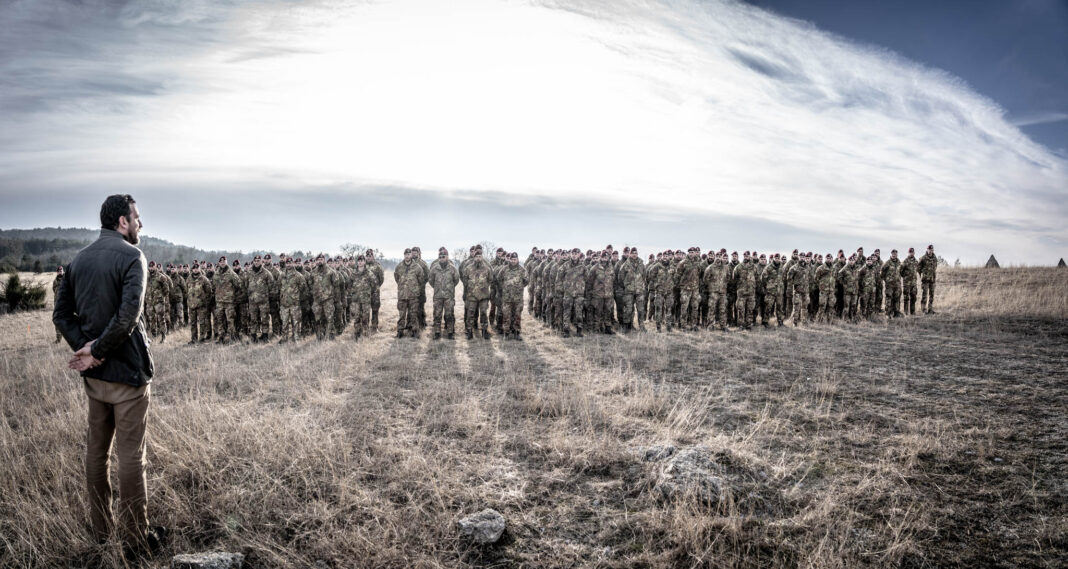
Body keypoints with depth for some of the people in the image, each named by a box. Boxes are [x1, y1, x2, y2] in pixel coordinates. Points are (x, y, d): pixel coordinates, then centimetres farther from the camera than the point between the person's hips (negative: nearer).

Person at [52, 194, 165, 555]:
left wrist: (84, 347, -4)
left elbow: (61, 314, 7)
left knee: (96, 449, 16)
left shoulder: (79, 259, 9)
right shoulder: (131, 256, -14)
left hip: (93, 374, 7)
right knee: (130, 455, 0)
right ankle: (137, 538, 10)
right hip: (127, 374, -7)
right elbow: (129, 315, -25)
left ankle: (100, 530, 29)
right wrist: (96, 351, -14)